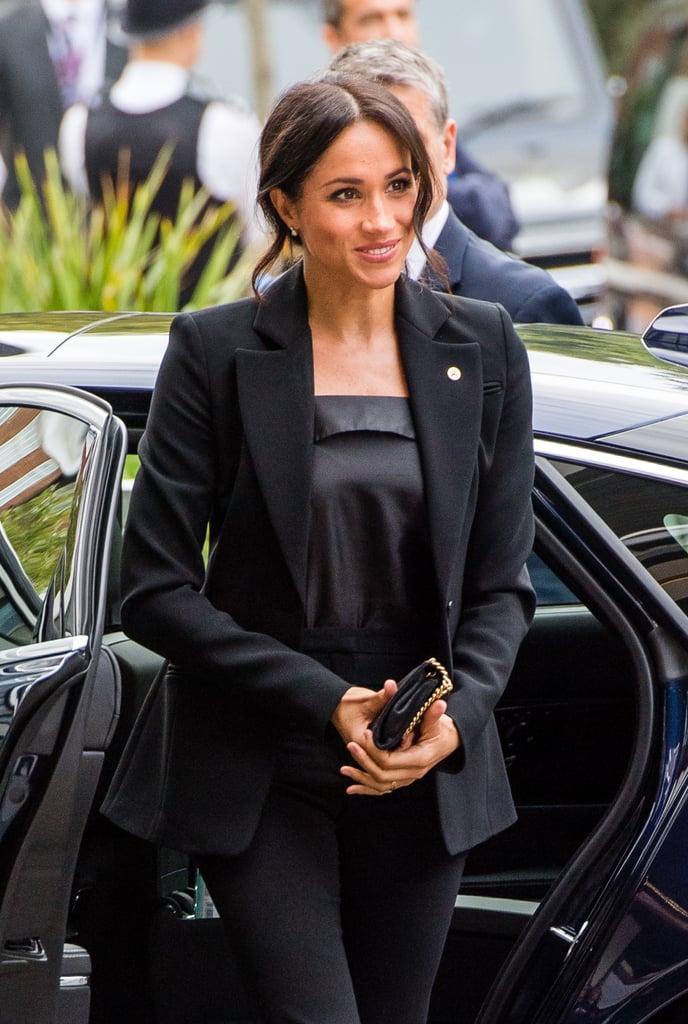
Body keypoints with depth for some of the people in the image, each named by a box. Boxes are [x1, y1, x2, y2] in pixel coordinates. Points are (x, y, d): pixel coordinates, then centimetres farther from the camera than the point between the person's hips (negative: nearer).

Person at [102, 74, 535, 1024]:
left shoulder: (482, 348, 2)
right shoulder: (216, 352, -7)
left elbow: (501, 586, 6)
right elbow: (156, 594, -7)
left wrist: (457, 715, -13)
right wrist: (327, 703, -16)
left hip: (424, 772, 3)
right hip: (259, 772, -3)